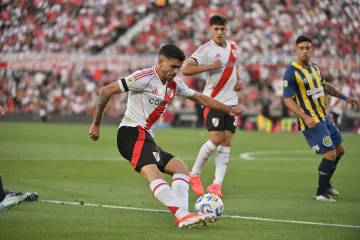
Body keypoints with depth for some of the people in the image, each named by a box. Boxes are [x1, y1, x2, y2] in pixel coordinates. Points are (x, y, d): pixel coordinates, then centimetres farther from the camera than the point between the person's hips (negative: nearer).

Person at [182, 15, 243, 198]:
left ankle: (217, 184, -1)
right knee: (215, 139, -14)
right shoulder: (206, 49, -13)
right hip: (213, 100, -6)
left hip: (231, 101, 6)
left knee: (226, 141, 0)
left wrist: (238, 80, 10)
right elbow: (186, 70, -25)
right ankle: (194, 174, 8)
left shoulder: (232, 47, 8)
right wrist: (211, 66, -28)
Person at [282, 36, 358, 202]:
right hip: (311, 122, -9)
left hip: (323, 117, 9)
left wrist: (344, 97, 29)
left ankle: (325, 184, 35)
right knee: (330, 154, -12)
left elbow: (325, 86, 27)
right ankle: (321, 193, 4)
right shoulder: (291, 73, -16)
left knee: (339, 149, 18)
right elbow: (288, 100, -18)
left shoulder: (314, 68, 9)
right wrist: (305, 117, -28)